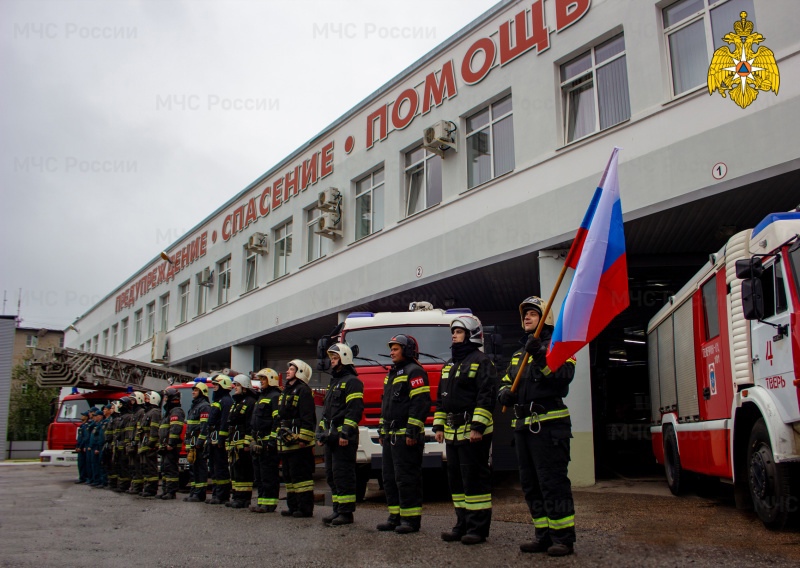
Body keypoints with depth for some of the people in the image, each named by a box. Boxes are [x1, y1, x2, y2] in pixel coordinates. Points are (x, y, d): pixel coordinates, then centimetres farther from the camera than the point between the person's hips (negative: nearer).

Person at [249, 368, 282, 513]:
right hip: (259, 443, 10)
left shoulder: (275, 397, -9)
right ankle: (262, 501, 18)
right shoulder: (261, 397, 23)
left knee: (269, 474, -8)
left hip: (268, 443, -10)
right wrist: (254, 439, 22)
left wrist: (272, 440, -23)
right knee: (258, 474, 12)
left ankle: (269, 503, -5)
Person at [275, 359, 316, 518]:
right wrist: (278, 436, 22)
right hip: (286, 442, 10)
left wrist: (304, 438, -22)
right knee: (289, 475, 13)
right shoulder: (286, 391, 21)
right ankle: (293, 506, 19)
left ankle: (305, 508, -4)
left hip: (298, 443, -10)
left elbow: (308, 418, -17)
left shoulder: (303, 390, -10)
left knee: (301, 475, -8)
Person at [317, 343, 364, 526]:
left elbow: (355, 410, -16)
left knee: (343, 475, -7)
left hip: (344, 438, -10)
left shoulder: (352, 381, -8)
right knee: (331, 475, 11)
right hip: (331, 438, 10)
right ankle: (338, 509, 18)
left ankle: (346, 512, -2)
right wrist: (321, 433, 19)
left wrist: (346, 433, -21)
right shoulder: (333, 382, 22)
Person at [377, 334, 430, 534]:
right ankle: (395, 517, 20)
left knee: (407, 479, -6)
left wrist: (412, 432, -22)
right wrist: (382, 431, 22)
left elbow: (421, 403, -19)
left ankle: (411, 519, 0)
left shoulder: (414, 371, -10)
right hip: (391, 437, 10)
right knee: (390, 478, 13)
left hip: (406, 437, -10)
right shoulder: (392, 373, 21)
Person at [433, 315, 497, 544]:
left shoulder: (481, 361, -7)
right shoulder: (449, 366, 19)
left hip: (473, 432, -9)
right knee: (456, 479, 12)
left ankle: (478, 528, 2)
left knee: (475, 478, -5)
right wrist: (439, 426, 15)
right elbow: (441, 398, 22)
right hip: (453, 432, 9)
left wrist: (478, 427, -21)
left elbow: (487, 396, -15)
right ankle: (463, 524, 21)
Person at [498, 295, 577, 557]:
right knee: (531, 484, 10)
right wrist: (505, 393, 0)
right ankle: (544, 536, 18)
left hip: (548, 425, -8)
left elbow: (564, 374, -17)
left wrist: (541, 356, -29)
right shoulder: (518, 355, 23)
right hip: (523, 425, 8)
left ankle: (563, 538, -2)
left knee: (552, 482, -9)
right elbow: (505, 382, 22)